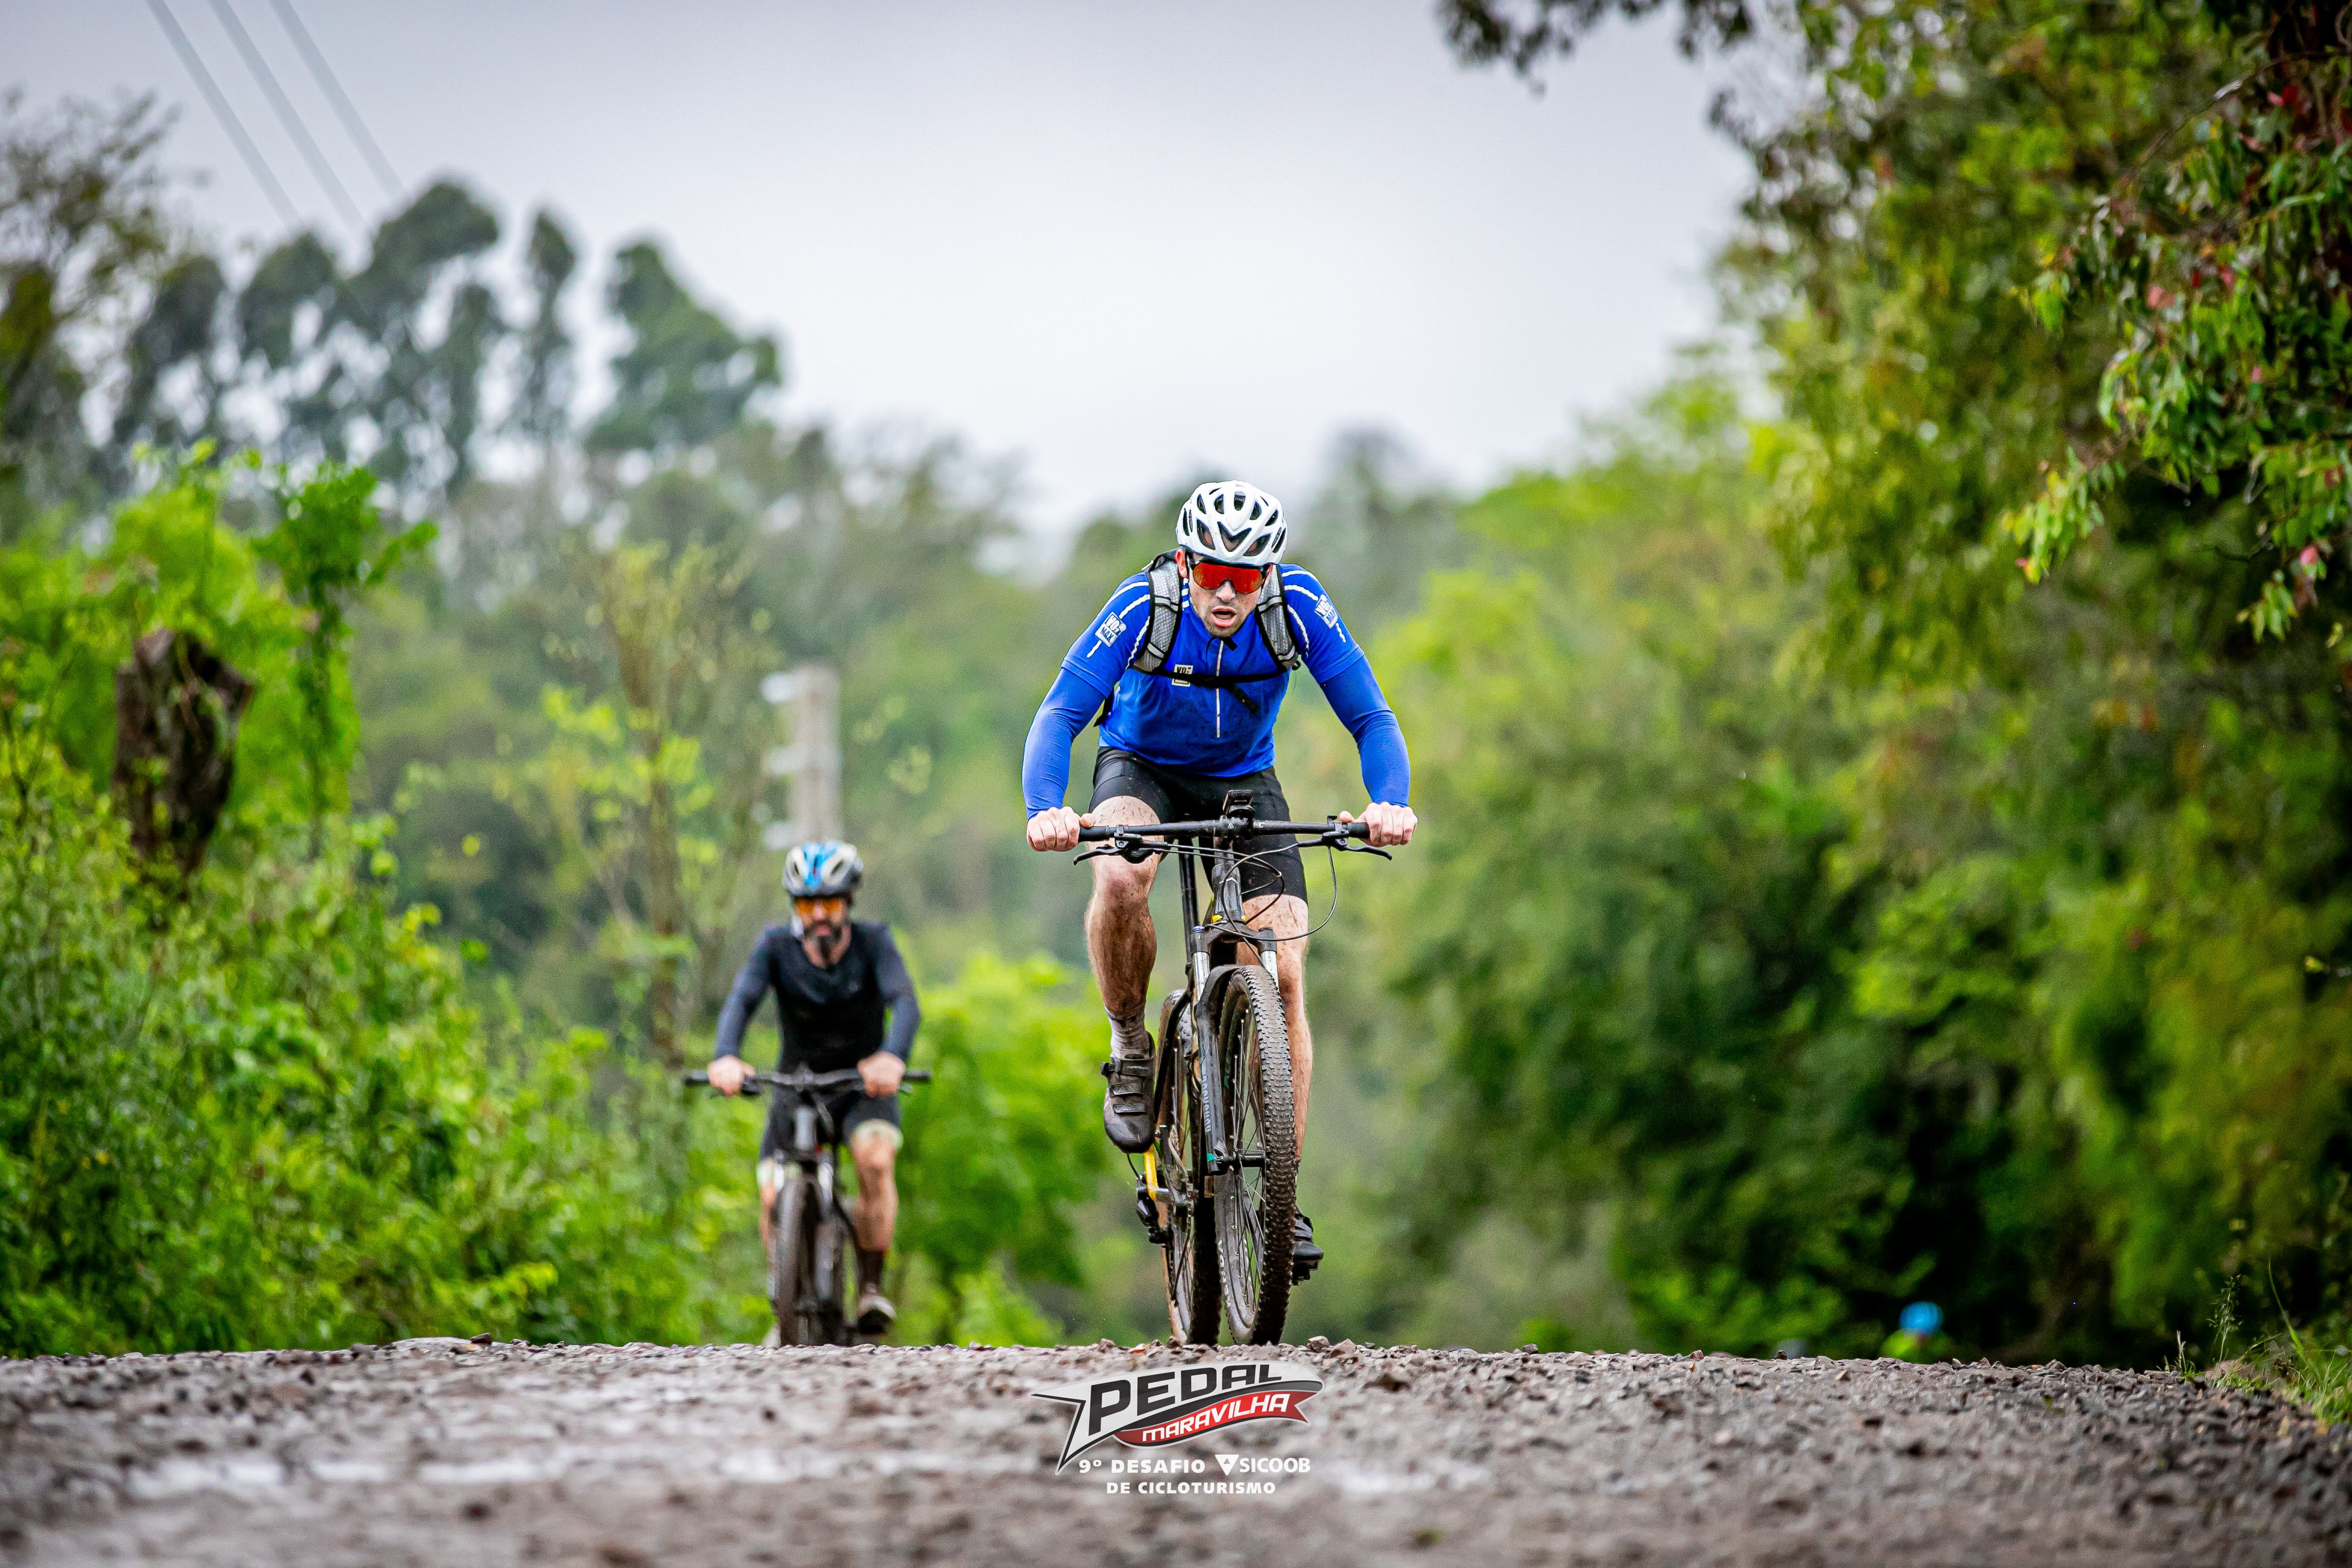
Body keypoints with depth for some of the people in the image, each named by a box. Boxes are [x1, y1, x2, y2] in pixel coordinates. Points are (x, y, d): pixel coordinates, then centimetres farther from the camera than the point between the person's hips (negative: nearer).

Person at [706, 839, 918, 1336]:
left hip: (863, 1086, -1)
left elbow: (905, 1003, -30)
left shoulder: (873, 941, -16)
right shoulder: (776, 946, -13)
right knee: (775, 1200, -13)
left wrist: (892, 1056, -52)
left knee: (876, 1160, -30)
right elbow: (741, 1001, -28)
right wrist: (725, 1057, -49)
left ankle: (871, 1286, -17)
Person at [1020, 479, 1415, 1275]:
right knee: (1120, 880, -36)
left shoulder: (1299, 607, -24)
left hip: (1243, 782, 1)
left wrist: (1390, 803, -42)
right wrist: (1045, 810, -49)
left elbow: (1371, 719, -22)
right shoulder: (1143, 608, -28)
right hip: (1141, 769, -1)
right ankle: (1130, 1050, -9)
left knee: (1283, 979, -12)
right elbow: (1059, 714, -31)